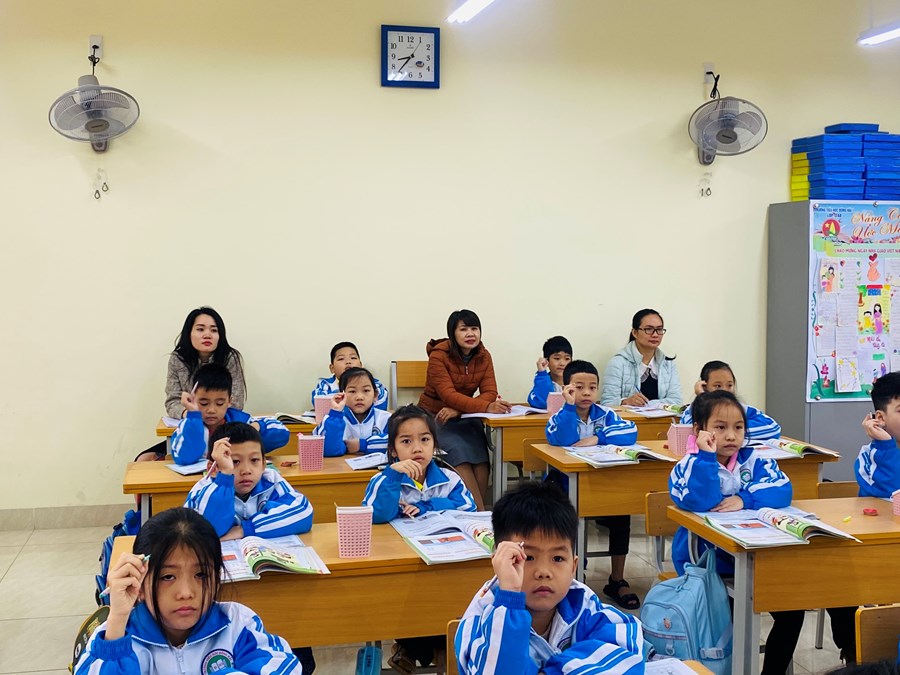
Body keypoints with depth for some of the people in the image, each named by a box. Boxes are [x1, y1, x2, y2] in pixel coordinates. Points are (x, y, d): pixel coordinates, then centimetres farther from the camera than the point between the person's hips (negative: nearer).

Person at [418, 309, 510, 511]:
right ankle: (480, 512, -26)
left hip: (465, 418, 4)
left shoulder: (483, 356, 0)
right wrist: (486, 407, -41)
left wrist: (457, 409, -27)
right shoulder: (439, 355, -15)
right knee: (460, 453, -30)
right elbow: (448, 395, -26)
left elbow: (490, 393, -9)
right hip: (435, 417, -3)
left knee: (481, 460, -26)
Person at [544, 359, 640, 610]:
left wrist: (597, 438, -24)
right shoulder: (560, 417, -6)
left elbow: (630, 433, -17)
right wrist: (570, 404, -29)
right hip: (565, 488, -2)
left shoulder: (604, 415, 1)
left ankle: (617, 581, -1)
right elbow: (563, 440, -29)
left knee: (621, 515, -19)